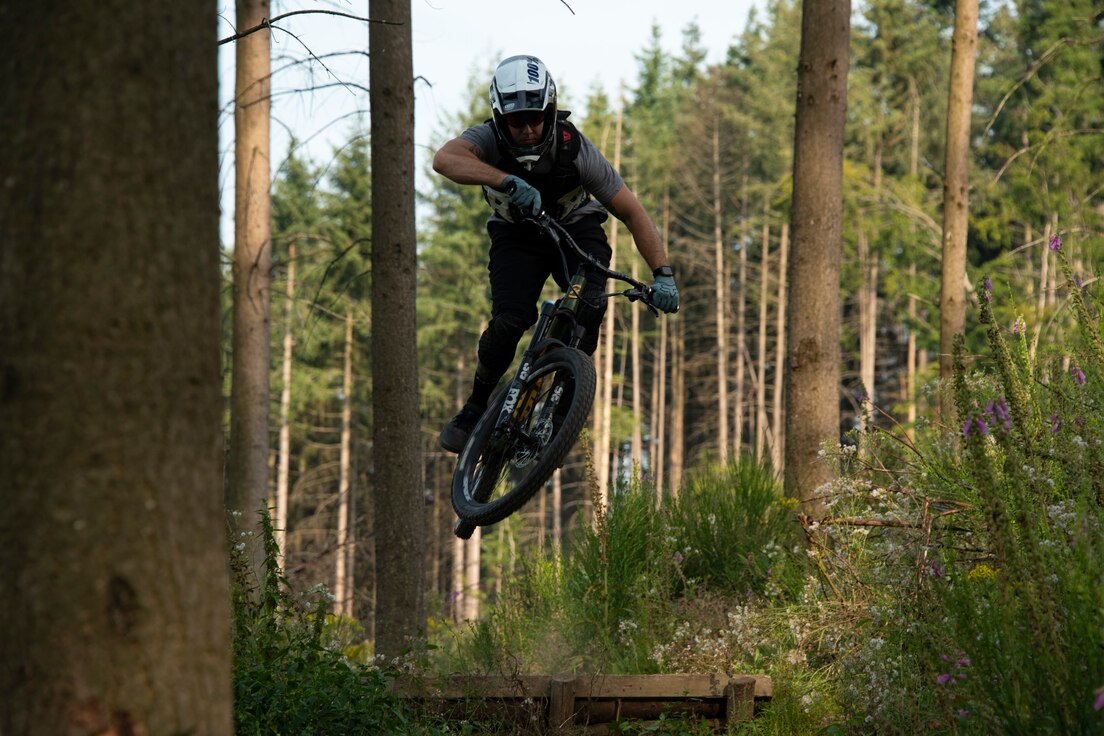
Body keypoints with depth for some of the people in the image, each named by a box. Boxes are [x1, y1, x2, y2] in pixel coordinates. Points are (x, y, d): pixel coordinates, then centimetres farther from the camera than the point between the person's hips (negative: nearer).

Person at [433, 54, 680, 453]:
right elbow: (445, 159, -51)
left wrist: (663, 274, -31)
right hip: (516, 236, 0)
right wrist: (509, 181, -64)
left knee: (589, 305, -28)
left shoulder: (575, 149, -28)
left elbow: (632, 213, -21)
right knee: (511, 319, -24)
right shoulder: (489, 139, -28)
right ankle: (476, 407, -2)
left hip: (575, 229, 0)